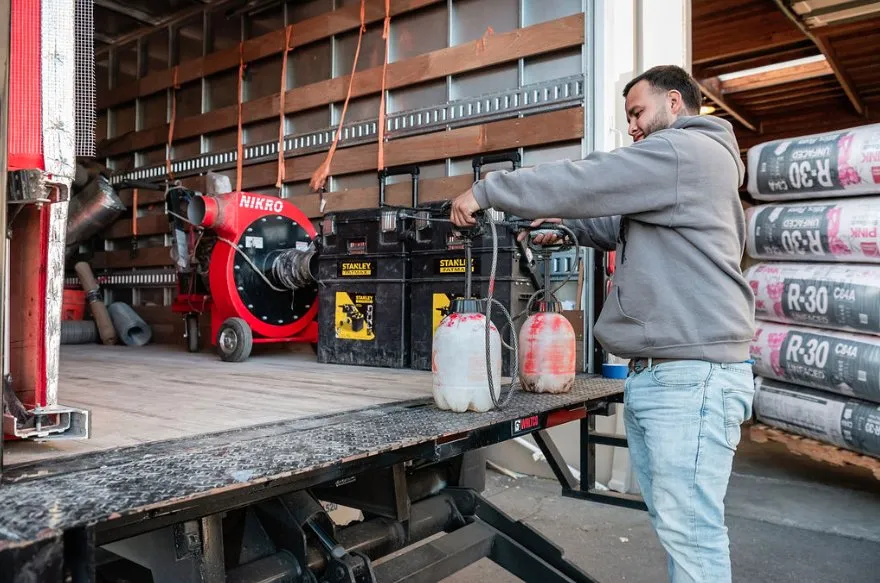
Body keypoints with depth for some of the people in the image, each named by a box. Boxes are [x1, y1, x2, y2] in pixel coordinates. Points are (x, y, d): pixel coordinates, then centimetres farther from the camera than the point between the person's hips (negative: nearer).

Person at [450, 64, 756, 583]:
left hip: (692, 377, -10)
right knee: (674, 523, 14)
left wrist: (486, 191, -5)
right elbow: (620, 224, 31)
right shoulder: (683, 162, 27)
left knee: (690, 531, -5)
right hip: (653, 374, 10)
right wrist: (570, 225, 15)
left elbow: (585, 181, -13)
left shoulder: (685, 150, -7)